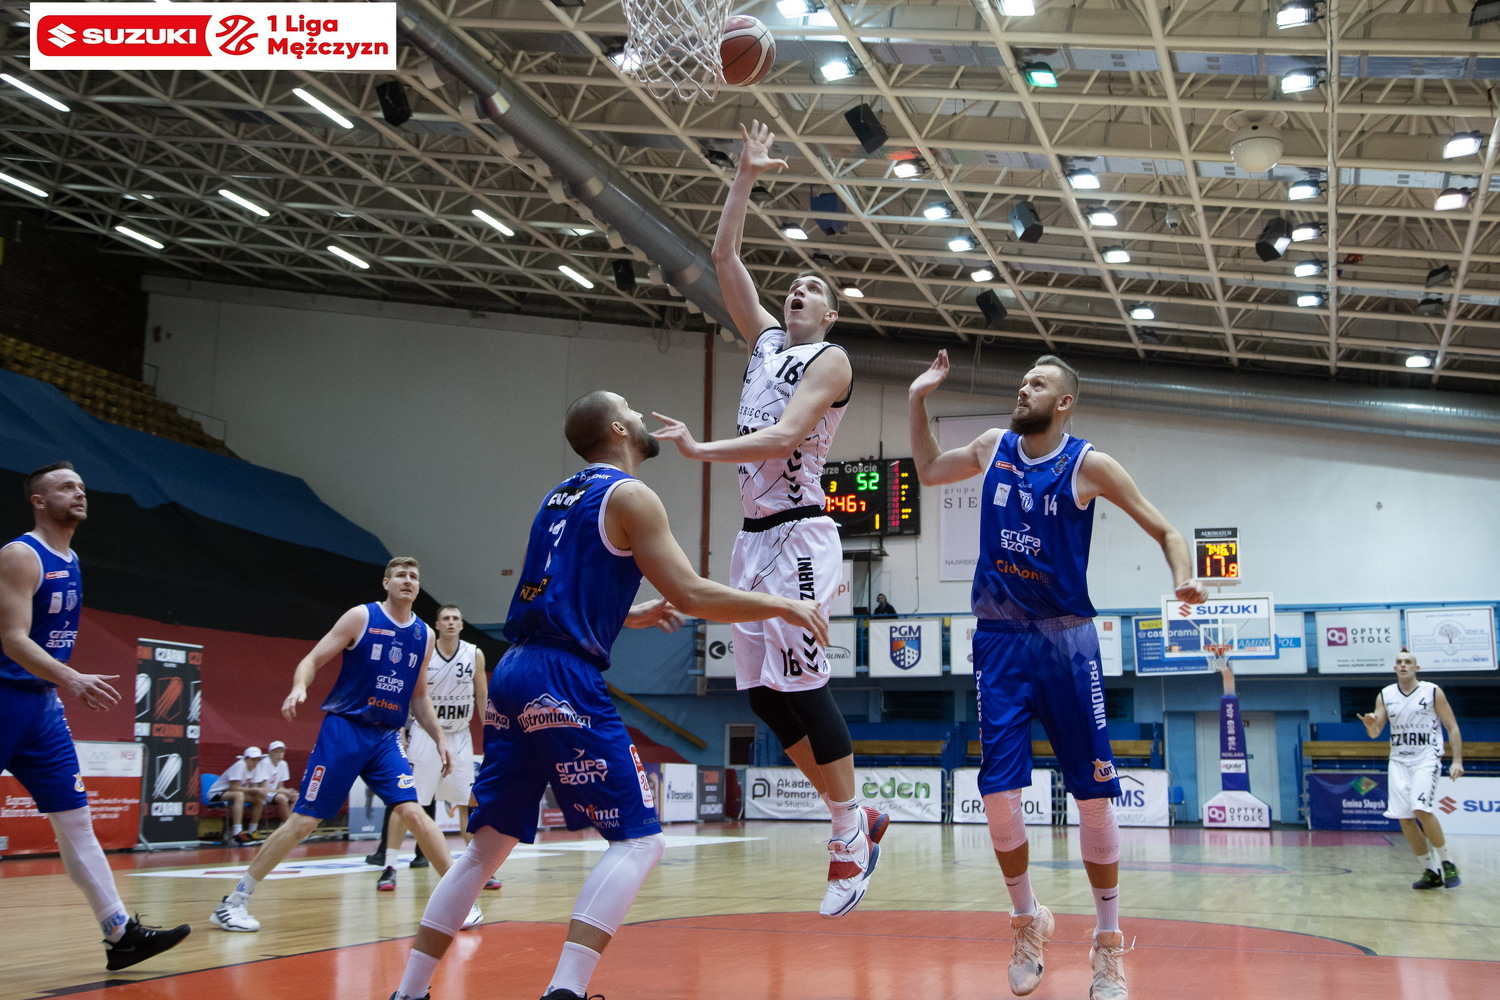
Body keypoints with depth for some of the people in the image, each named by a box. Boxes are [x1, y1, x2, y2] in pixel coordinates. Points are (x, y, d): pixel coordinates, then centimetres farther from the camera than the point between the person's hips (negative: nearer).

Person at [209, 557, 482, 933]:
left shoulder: (424, 635, 8)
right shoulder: (361, 617, -5)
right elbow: (312, 660, -6)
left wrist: (439, 738, 10)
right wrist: (299, 688, -27)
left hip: (386, 737, 4)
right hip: (343, 729, -3)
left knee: (412, 811, -13)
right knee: (304, 819, -5)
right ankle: (234, 902, 7)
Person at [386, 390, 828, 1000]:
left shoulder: (560, 497, 22)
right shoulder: (628, 495, -3)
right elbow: (691, 595, -10)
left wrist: (630, 616, 35)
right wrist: (781, 605, -1)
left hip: (512, 675, 8)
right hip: (564, 681, -8)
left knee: (488, 845, 16)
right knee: (638, 840, -3)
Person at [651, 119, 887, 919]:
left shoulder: (831, 359, -2)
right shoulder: (765, 340, 19)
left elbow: (783, 439, -16)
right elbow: (723, 257, 17)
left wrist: (701, 450, -23)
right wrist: (746, 177, 14)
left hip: (798, 534, -8)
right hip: (754, 533, 8)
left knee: (801, 683, -11)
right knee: (759, 689, 5)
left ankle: (853, 836, 1)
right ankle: (855, 816, 16)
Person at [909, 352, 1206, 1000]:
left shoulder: (1088, 466, -5)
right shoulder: (993, 448, 6)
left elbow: (1164, 530, -3)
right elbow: (929, 471, 24)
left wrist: (1183, 577, -23)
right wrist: (919, 400, 14)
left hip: (1066, 640, -2)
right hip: (1000, 640, 3)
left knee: (1093, 794, -2)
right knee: (999, 791, -6)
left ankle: (1109, 945, 12)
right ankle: (1027, 922, 17)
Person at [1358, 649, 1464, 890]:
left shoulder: (1432, 692, -3)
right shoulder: (1385, 696, 7)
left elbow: (1452, 727, 0)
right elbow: (1374, 733, 5)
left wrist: (1457, 760, -10)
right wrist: (1371, 724, -19)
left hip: (1427, 759, -4)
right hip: (1399, 762, 4)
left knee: (1421, 809, -23)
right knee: (1404, 819, -1)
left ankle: (1446, 863, -4)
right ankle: (1431, 872, 12)